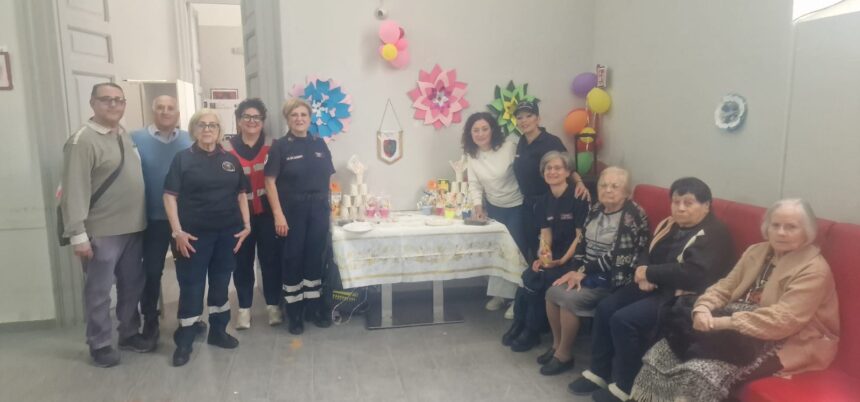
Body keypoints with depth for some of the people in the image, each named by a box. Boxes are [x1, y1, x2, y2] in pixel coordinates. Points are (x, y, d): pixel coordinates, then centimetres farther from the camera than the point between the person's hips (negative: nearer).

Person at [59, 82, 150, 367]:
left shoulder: (125, 136, 11)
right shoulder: (83, 140, -12)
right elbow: (74, 191, -16)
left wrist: (141, 220, 11)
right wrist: (78, 234, -19)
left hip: (132, 228, 7)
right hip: (102, 232, -7)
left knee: (132, 285, 17)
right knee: (99, 291, 6)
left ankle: (129, 333, 33)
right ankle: (100, 345, 21)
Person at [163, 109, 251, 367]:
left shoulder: (230, 160, 8)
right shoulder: (183, 159, -1)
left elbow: (241, 194, 12)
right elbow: (170, 196, -5)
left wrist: (246, 225, 3)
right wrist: (177, 231, -13)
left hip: (227, 232, 3)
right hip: (194, 234, -3)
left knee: (221, 282, 12)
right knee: (191, 285, 2)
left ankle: (218, 331, 27)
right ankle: (184, 341, 12)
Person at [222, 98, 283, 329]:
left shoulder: (272, 146, 1)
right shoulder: (227, 149, -1)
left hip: (267, 212, 0)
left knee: (270, 258, 5)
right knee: (242, 261, 7)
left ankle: (273, 305, 19)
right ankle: (244, 308, 20)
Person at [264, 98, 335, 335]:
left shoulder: (319, 144, 8)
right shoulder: (280, 146, -4)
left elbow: (329, 178, 11)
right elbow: (270, 182, -8)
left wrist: (330, 206, 6)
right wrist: (278, 215, -15)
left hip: (319, 210, 4)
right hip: (292, 211, -3)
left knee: (315, 256, 10)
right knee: (292, 259, 4)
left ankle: (313, 307, 24)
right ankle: (294, 312, 16)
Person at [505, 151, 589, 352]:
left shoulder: (578, 198, -10)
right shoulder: (544, 202, 8)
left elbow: (581, 236, -13)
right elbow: (545, 234, 5)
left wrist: (562, 261, -21)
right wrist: (544, 254, -15)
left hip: (574, 258, -5)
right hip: (553, 255, 5)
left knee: (538, 279, -24)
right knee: (529, 276, -21)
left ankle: (531, 330, -5)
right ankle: (522, 324, -2)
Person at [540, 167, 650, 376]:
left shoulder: (633, 216, -15)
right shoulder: (595, 209, 7)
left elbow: (617, 257, -20)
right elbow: (582, 243, 7)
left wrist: (583, 271, -16)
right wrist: (578, 271, -9)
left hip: (614, 279, -7)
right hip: (588, 272, 7)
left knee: (568, 298, -22)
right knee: (553, 291, -12)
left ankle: (565, 354, -2)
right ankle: (556, 344, 8)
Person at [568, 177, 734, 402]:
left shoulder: (714, 235, -13)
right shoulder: (669, 225, 14)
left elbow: (692, 274, -26)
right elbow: (648, 254, 16)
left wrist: (649, 272, -16)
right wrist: (642, 275, -9)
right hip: (655, 287, 9)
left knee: (623, 319, -23)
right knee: (605, 308, -7)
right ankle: (598, 372, 5)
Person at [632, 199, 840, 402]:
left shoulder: (814, 270, -10)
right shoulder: (756, 251, 13)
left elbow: (783, 320, -22)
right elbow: (725, 287, 9)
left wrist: (724, 322, -26)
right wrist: (704, 308, -14)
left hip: (782, 345, -7)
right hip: (741, 332, 7)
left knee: (701, 374, -30)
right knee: (663, 352, -13)